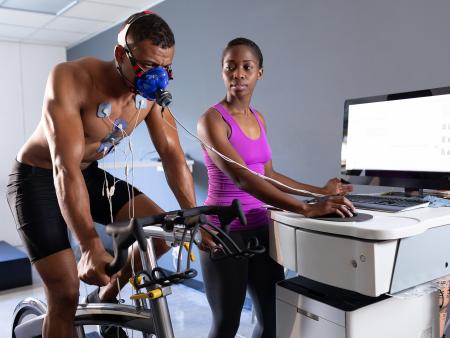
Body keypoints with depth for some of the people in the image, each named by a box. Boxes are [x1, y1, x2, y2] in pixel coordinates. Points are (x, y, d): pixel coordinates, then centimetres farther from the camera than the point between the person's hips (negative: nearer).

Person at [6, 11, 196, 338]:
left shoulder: (153, 93, -13)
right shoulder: (71, 78, -31)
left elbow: (173, 156, -11)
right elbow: (66, 167, -39)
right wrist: (91, 247, -46)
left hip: (90, 174, 5)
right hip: (37, 178, -5)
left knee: (161, 229, -13)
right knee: (66, 294, -9)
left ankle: (108, 293, 13)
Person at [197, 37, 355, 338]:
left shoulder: (258, 118, 10)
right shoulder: (212, 120, -14)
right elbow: (242, 179, -27)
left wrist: (320, 191, 14)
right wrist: (306, 209, -33)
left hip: (259, 225, 7)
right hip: (224, 229, -7)